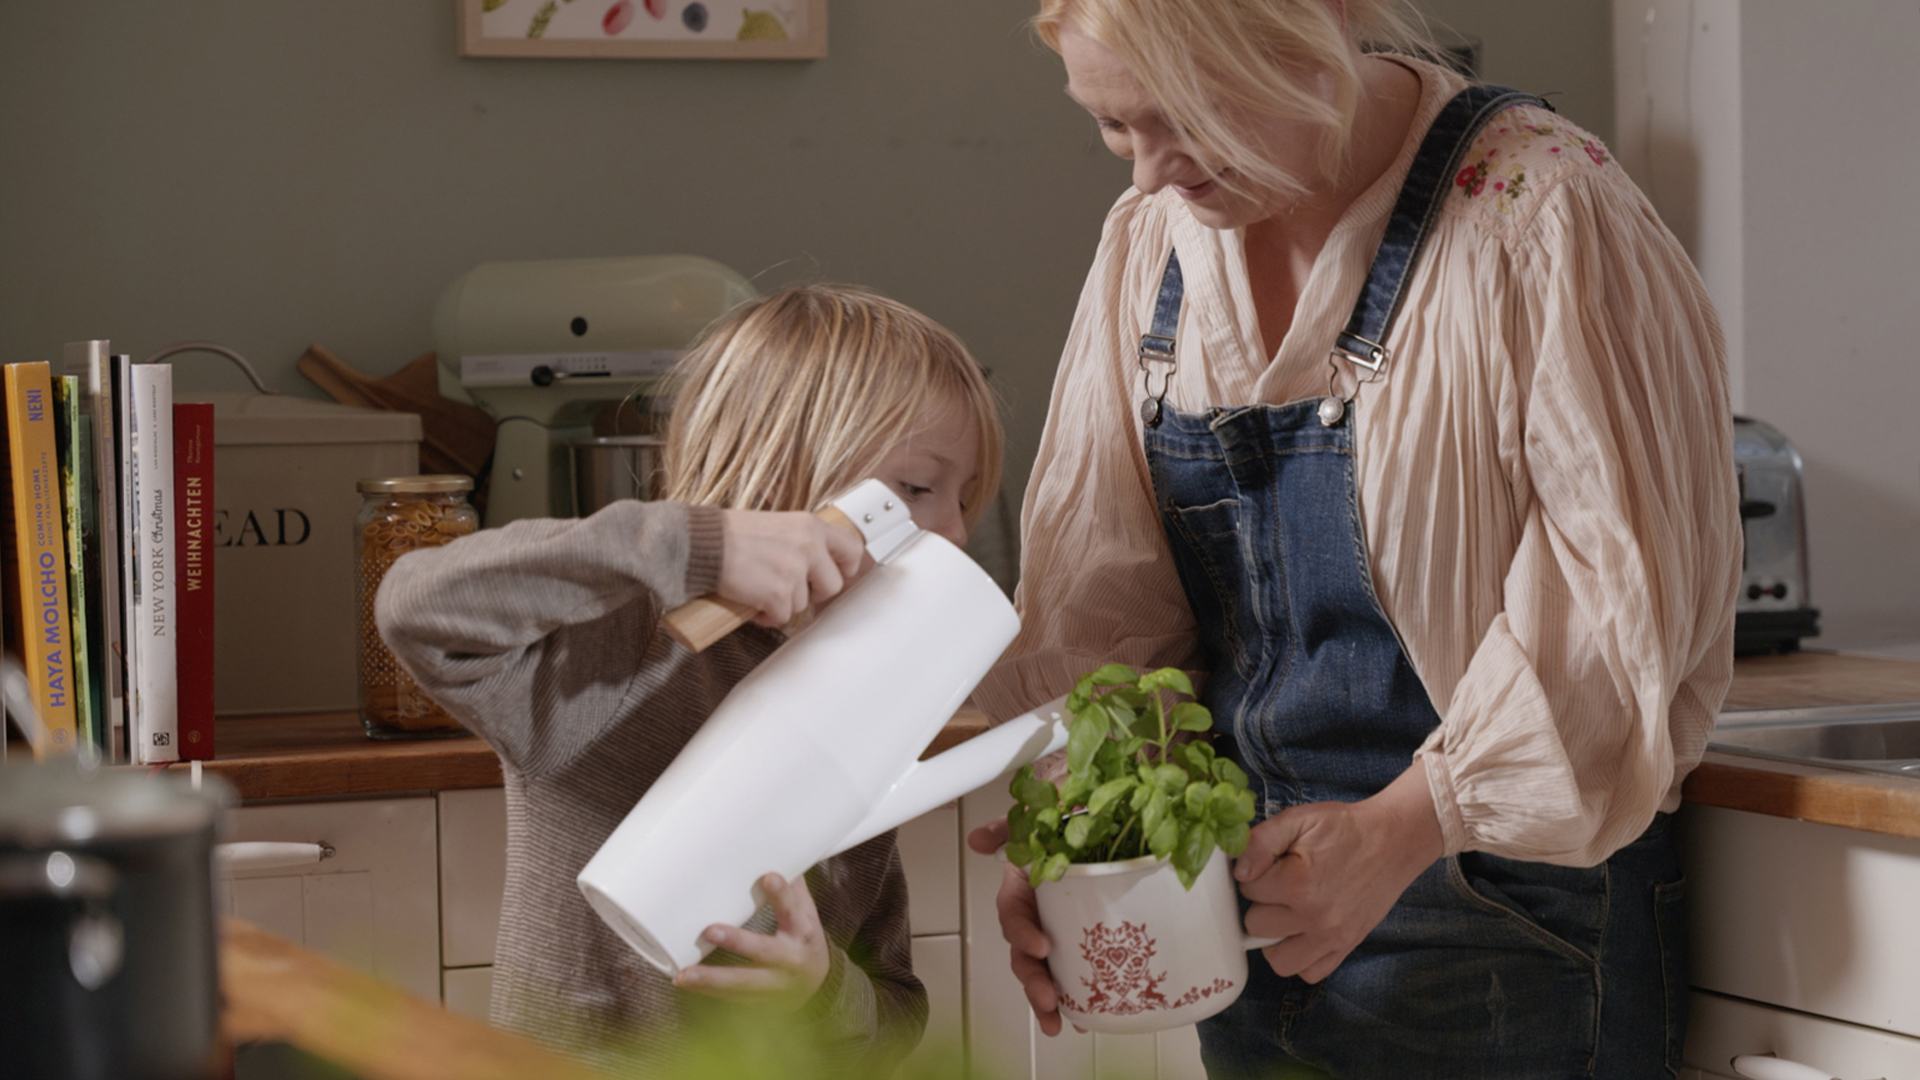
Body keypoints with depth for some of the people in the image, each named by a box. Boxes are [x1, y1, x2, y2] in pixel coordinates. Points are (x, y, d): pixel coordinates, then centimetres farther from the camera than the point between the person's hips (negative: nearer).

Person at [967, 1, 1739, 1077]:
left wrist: (1403, 829, -25)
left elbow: (1628, 579, -19)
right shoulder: (1152, 239, 5)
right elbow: (1102, 574, 4)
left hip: (1503, 901, -6)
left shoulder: (1539, 210, -15)